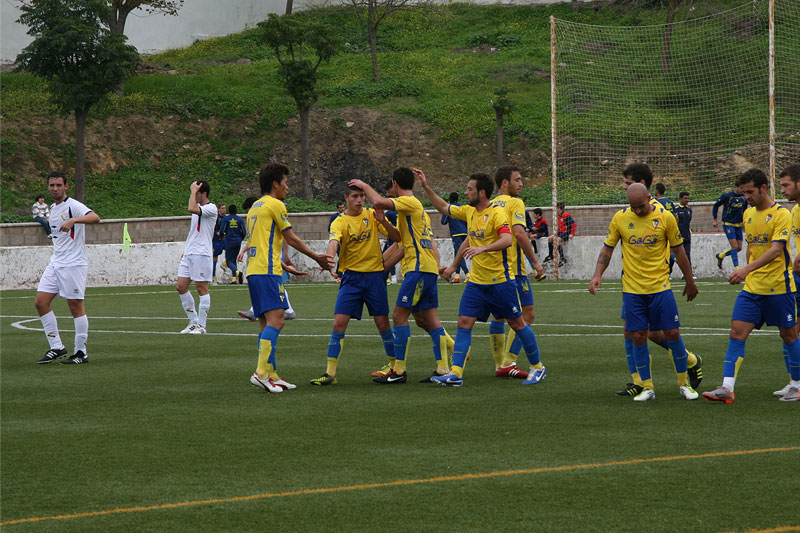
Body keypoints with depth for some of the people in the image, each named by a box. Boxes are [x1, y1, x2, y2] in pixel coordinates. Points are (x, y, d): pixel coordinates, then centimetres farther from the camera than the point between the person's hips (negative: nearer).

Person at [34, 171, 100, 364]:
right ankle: (57, 348, 6)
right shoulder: (53, 208, 15)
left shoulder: (73, 206, -11)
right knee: (40, 302, 0)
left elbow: (95, 217, -31)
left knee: (75, 306, -5)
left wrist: (73, 220, -45)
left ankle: (81, 353, 3)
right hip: (55, 264, 8)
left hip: (74, 264, -8)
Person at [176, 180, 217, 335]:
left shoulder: (211, 208, -11)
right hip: (189, 253, 9)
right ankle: (193, 321, 12)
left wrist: (193, 191, -17)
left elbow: (192, 209, -29)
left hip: (202, 254, -9)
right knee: (181, 287, 4)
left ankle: (201, 325, 2)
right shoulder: (198, 207, 17)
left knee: (202, 289, -3)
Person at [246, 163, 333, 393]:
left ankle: (271, 375, 9)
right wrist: (316, 257, 11)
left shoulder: (255, 207, 22)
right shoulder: (275, 205, -4)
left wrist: (283, 264, 34)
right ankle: (262, 372, -24)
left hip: (253, 270, 10)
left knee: (267, 323, 10)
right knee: (275, 321, -15)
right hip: (267, 271, -9)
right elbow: (291, 238, 0)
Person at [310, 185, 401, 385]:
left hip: (375, 275, 1)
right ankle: (330, 372, -5)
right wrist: (329, 258, -44)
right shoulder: (340, 222, -2)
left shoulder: (371, 215, 3)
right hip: (351, 276, -1)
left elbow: (397, 238, 1)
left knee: (383, 324, 1)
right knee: (339, 324, -9)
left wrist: (383, 222, -18)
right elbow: (333, 242, -22)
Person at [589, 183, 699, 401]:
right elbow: (607, 248, 7)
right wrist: (597, 275, -6)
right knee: (639, 336, -1)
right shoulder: (620, 218, -2)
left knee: (672, 333, -2)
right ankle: (647, 388, 10)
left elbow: (678, 250, 4)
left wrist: (690, 281, 11)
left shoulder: (665, 217, -5)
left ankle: (684, 383, 15)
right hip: (632, 289, 1)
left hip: (660, 285, -1)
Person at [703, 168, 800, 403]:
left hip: (778, 287, -6)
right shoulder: (748, 214, 11)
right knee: (737, 333, -6)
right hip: (752, 287, 6)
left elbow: (775, 249, -21)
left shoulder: (781, 214, -11)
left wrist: (747, 269, -30)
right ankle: (727, 388, -11)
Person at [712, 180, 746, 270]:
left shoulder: (743, 197, 5)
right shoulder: (727, 196, -10)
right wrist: (715, 220, 1)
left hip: (738, 225, 6)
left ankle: (721, 255, 26)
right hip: (728, 224, -6)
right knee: (735, 246, -13)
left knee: (739, 248, 4)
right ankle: (736, 268, -7)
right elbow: (716, 205, 1)